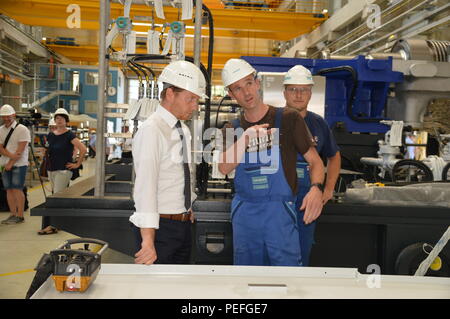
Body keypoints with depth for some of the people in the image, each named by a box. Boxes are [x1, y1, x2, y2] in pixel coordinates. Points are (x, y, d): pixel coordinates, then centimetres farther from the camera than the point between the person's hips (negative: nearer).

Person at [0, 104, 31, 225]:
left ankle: (20, 216, -3)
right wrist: (10, 155, -15)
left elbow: (20, 150, -13)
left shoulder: (22, 129, -7)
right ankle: (13, 215, 13)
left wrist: (11, 163, -14)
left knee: (17, 190, -8)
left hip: (19, 165, -6)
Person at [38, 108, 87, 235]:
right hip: (51, 170, 7)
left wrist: (77, 164, -13)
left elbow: (83, 149, -16)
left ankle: (48, 225, -9)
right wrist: (50, 159, 16)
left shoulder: (69, 135, -9)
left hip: (64, 170, -7)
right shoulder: (50, 135, 10)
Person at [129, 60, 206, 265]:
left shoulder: (183, 131, 10)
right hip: (160, 226, -8)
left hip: (183, 224, 9)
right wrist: (148, 240, -29)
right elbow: (145, 186, -25)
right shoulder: (151, 130, -18)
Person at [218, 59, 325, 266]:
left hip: (279, 211, -3)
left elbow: (315, 161, -1)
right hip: (244, 212, 4)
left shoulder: (288, 119, -2)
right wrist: (246, 138, -21)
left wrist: (316, 189, -20)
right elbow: (224, 168, -9)